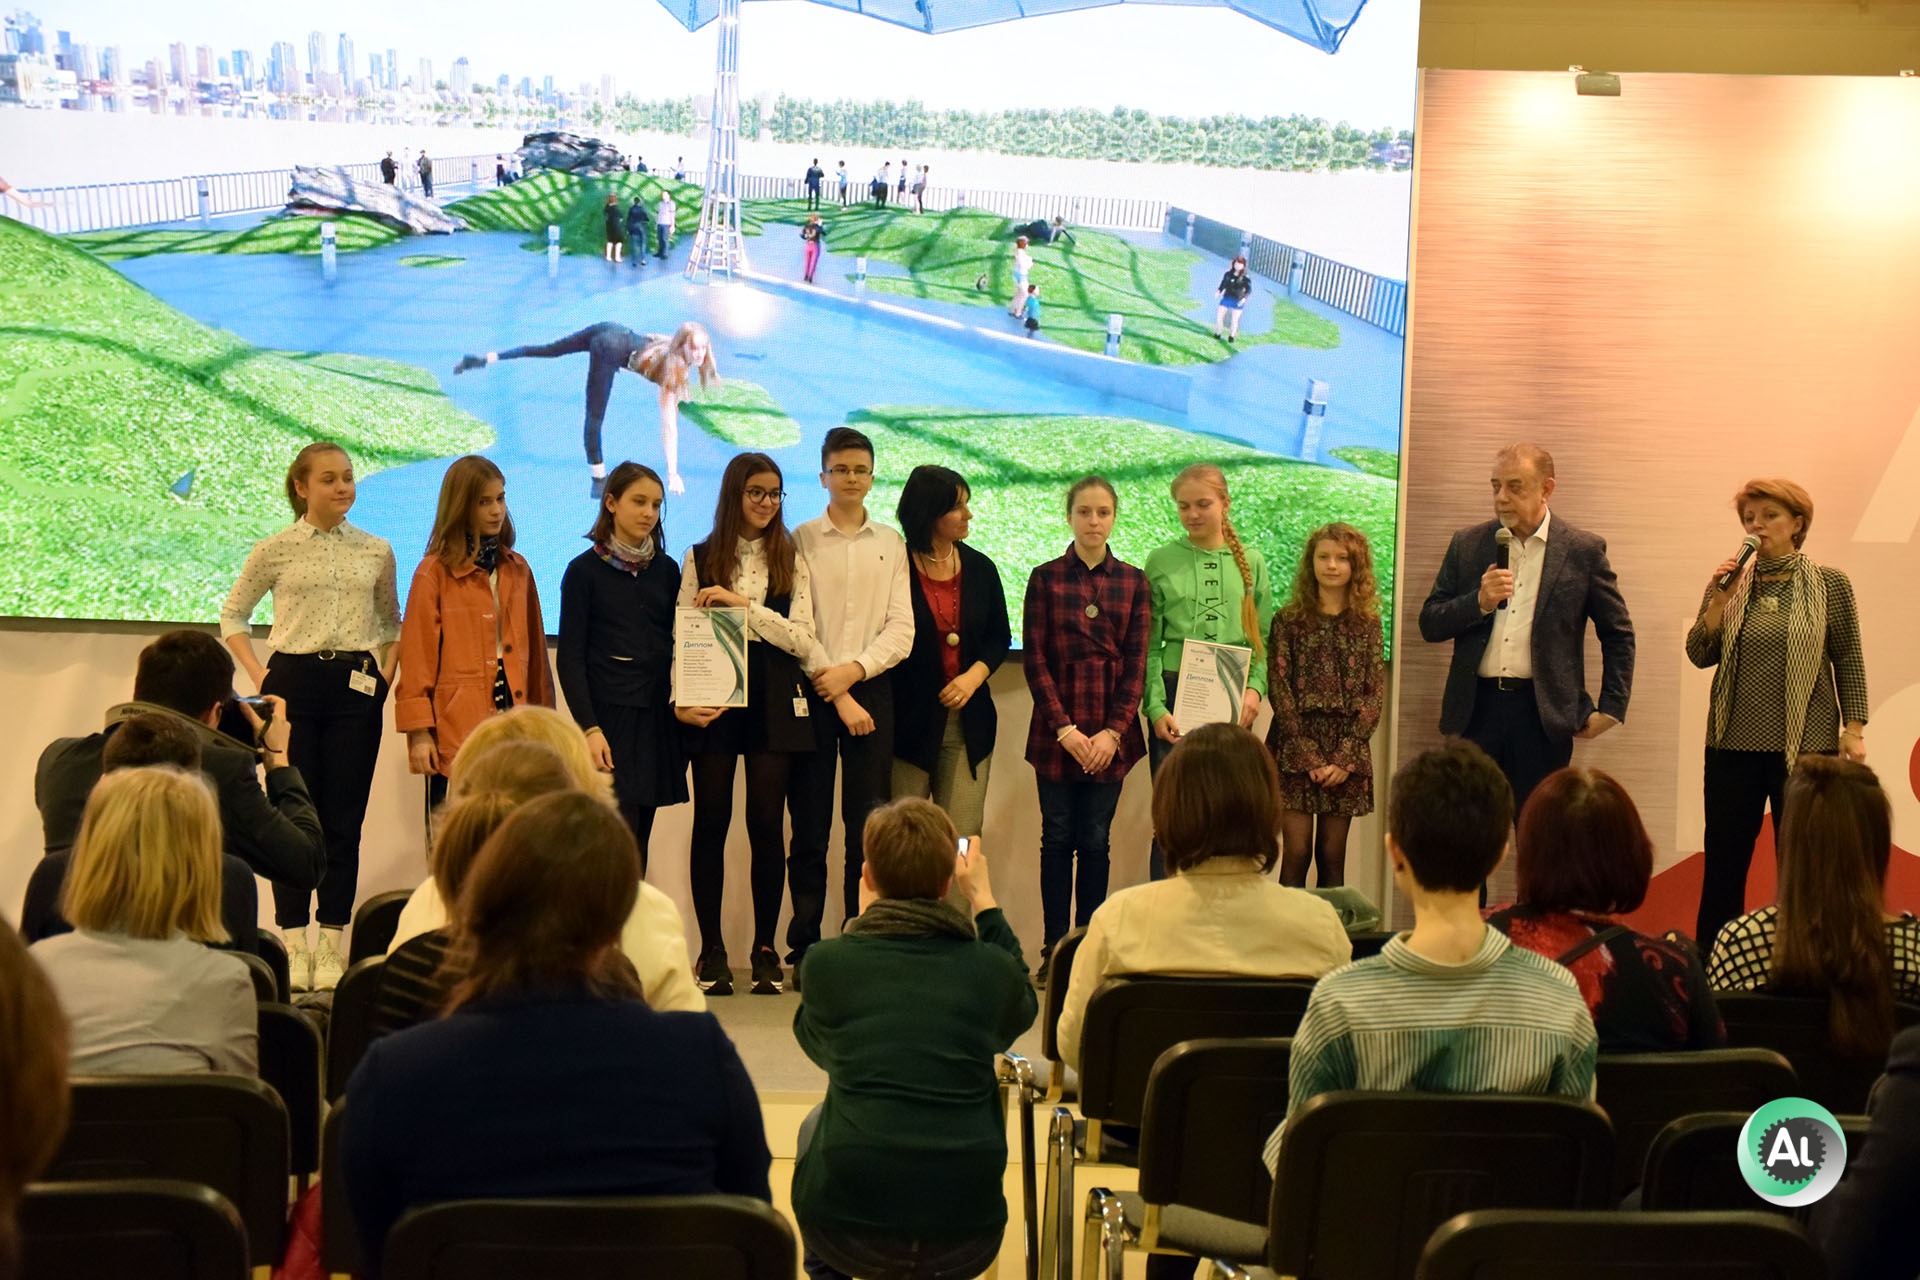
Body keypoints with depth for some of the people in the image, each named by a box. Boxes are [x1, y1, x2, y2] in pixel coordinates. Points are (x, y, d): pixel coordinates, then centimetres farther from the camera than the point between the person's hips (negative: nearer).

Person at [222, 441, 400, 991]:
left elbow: (391, 621, 20)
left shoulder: (376, 551, 7)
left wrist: (385, 671, 6)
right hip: (294, 683, -1)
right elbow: (233, 615, 12)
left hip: (356, 687, 1)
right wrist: (258, 675, 2)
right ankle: (294, 946, 6)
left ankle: (332, 946, 7)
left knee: (344, 819, 1)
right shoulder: (276, 550, 1)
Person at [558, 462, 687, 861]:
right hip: (609, 718, -4)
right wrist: (589, 728, -13)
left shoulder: (666, 570, 12)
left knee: (639, 842, 5)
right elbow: (571, 658, -4)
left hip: (656, 719, 5)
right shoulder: (585, 570, -1)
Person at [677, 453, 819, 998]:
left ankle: (765, 950, 7)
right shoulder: (700, 559, 8)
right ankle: (711, 950, 7)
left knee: (767, 824, -2)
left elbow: (802, 640, -2)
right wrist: (681, 699, -10)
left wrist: (745, 604, -12)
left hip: (773, 704, 0)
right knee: (711, 823, 0)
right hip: (714, 704, 0)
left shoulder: (791, 562, 9)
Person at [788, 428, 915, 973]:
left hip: (871, 687, 2)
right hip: (812, 689, -1)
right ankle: (805, 952, 2)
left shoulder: (891, 544, 11)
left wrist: (854, 670, -10)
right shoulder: (801, 541, 5)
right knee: (810, 827, -1)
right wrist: (837, 694, -8)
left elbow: (901, 630, 5)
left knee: (869, 825, -2)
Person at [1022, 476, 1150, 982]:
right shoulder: (1045, 579, 2)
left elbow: (1136, 662, 1)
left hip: (1110, 735, 1)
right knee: (1058, 839, 3)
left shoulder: (1133, 582, 5)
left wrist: (1112, 732, -9)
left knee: (1096, 842, 4)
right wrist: (1064, 728, -11)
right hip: (1056, 730, -1)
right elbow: (1034, 659, -2)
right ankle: (1053, 950, 7)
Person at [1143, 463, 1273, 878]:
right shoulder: (1161, 561, 3)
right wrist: (1156, 707, -9)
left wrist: (1255, 688, -7)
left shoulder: (1251, 562, 8)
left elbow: (1264, 638, 9)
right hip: (1175, 697, -2)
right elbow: (1148, 645, 1)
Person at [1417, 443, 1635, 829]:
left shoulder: (1583, 551, 3)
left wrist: (1610, 708, 4)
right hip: (1475, 709, 2)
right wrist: (1479, 602, -11)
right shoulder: (1468, 545, 9)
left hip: (1544, 714, -2)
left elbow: (1618, 634, 9)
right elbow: (1430, 625, 6)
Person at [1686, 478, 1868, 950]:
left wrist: (1854, 728, -4)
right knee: (1722, 864, 6)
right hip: (1733, 745, 3)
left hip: (1805, 745, -3)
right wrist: (1719, 602, -9)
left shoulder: (1829, 584, 0)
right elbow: (1699, 655, 4)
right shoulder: (1730, 583, 8)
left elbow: (1849, 660, 2)